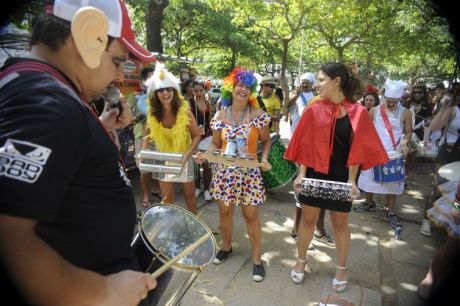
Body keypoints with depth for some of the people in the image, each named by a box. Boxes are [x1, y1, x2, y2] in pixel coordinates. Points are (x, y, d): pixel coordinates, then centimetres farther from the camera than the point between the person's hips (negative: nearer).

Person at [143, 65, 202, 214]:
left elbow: (197, 135, -13)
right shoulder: (152, 113, -11)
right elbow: (149, 136, 3)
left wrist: (187, 154, -25)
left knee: (189, 194, 15)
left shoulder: (184, 110, -19)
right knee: (167, 198, 9)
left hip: (183, 159, -1)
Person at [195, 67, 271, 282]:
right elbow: (216, 145, 6)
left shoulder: (258, 115, -5)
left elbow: (266, 141, 4)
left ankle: (257, 259, 20)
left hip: (249, 171, -2)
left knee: (251, 215, 3)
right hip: (225, 170, 3)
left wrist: (264, 159, -13)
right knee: (225, 210, 14)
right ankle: (226, 247, 39)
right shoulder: (220, 116, 0)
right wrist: (205, 155, -13)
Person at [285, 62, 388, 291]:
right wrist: (301, 174, -9)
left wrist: (351, 180, -10)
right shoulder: (314, 110, -4)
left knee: (340, 224, 13)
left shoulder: (357, 112, -7)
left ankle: (341, 269, 33)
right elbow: (305, 144, -3)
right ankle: (301, 260, 33)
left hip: (341, 176, -1)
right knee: (308, 219, 12)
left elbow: (357, 149, -6)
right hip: (314, 173, 1)